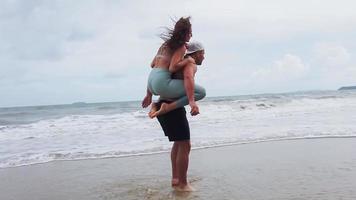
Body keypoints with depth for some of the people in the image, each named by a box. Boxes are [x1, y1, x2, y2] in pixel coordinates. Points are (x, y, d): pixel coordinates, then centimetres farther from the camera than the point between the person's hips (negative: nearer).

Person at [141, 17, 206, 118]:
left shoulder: (166, 44, 20)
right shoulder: (181, 47, -3)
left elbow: (152, 65, 22)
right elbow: (172, 68, -17)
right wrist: (188, 60, -3)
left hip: (151, 82, 9)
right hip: (162, 82, -9)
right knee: (201, 92, -8)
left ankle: (155, 105, 20)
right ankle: (168, 107, -14)